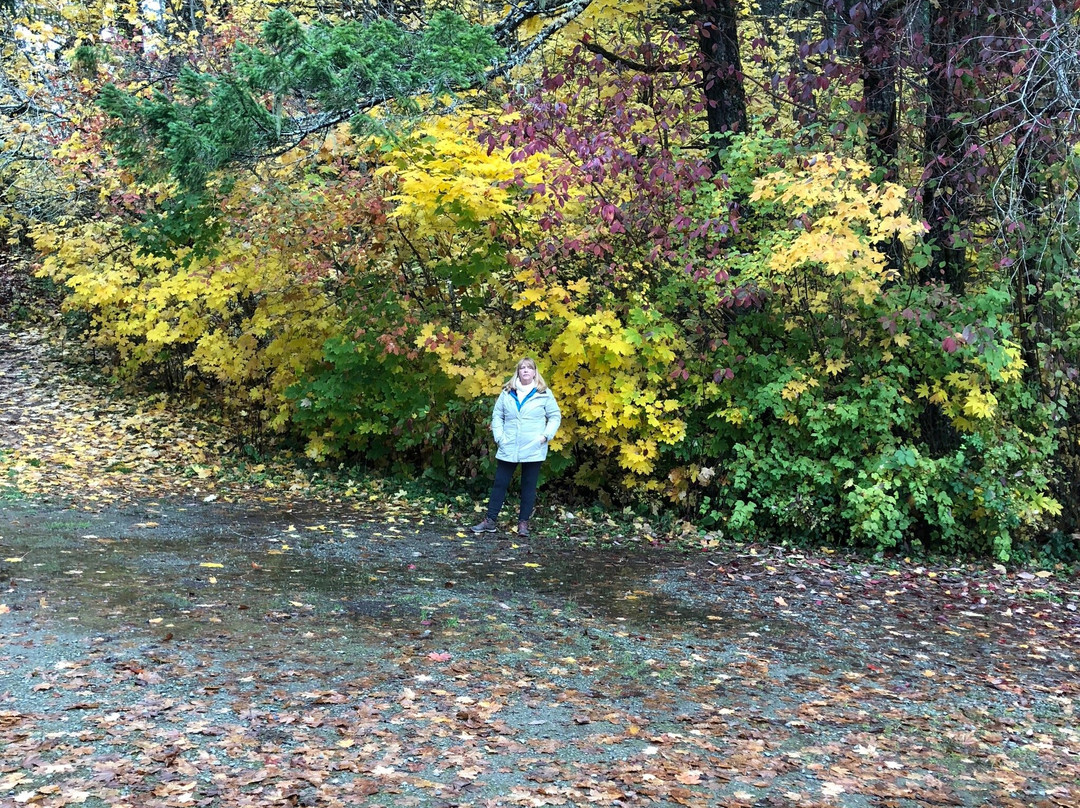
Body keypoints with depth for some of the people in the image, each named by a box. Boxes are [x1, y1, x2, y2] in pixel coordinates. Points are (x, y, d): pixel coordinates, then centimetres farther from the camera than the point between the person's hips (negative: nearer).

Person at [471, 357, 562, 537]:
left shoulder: (544, 394, -1)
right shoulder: (507, 393, 5)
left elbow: (555, 417, 3)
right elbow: (497, 415, 9)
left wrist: (545, 436, -9)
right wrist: (499, 436, -2)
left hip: (533, 450, -2)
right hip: (508, 449, 2)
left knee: (529, 486, 6)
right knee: (500, 483, 6)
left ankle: (523, 522, 15)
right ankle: (490, 521, 12)